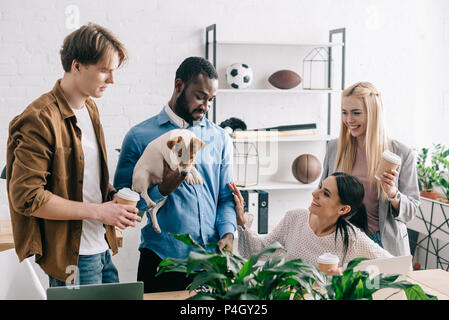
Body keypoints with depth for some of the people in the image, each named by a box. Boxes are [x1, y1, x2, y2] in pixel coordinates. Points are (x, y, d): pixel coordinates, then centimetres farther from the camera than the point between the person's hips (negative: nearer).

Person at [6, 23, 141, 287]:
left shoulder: (90, 108, 11)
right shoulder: (40, 119, -17)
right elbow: (26, 197, -21)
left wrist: (112, 196, 2)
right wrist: (98, 211, -19)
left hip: (102, 249, 8)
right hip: (72, 259, -8)